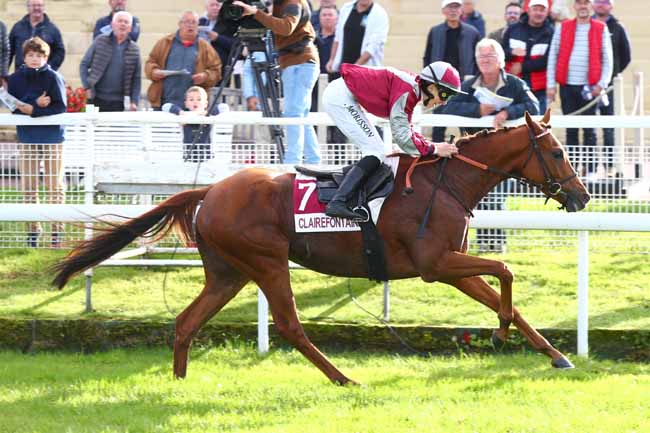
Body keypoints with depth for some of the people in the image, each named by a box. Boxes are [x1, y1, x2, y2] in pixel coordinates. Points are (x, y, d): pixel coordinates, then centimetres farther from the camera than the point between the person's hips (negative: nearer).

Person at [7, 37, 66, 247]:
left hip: (52, 137, -3)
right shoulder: (16, 79, 1)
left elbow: (60, 107, -13)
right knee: (28, 186, 4)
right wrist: (37, 104, -18)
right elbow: (13, 106, -4)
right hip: (27, 137, 3)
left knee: (55, 186, 1)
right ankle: (33, 229, 14)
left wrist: (31, 109, -18)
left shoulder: (53, 77, -8)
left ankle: (57, 230, 7)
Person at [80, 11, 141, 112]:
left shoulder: (134, 50, 6)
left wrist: (134, 102, -1)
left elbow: (136, 78, 8)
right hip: (97, 99, -1)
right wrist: (87, 87, -4)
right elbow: (84, 65, 6)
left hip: (118, 103, 1)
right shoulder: (100, 41, 3)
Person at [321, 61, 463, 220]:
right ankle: (337, 203, -23)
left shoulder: (411, 88, 8)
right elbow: (402, 137, -23)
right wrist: (434, 149, -16)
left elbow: (404, 130, 14)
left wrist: (433, 145, 2)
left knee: (376, 150, 14)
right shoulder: (406, 91, -21)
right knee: (375, 152, -13)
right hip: (340, 98, -11)